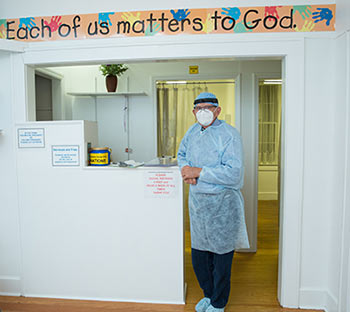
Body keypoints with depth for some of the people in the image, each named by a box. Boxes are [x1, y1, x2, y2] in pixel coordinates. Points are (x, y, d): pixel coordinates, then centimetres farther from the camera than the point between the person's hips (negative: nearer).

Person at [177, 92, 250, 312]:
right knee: (199, 256, 18)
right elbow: (182, 154, 22)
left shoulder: (229, 134, -15)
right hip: (197, 201, 7)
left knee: (221, 257, 9)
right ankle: (209, 294, 42)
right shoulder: (193, 131, 7)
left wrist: (198, 172, -21)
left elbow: (233, 173, -23)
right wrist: (185, 168, -2)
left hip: (222, 204, -6)